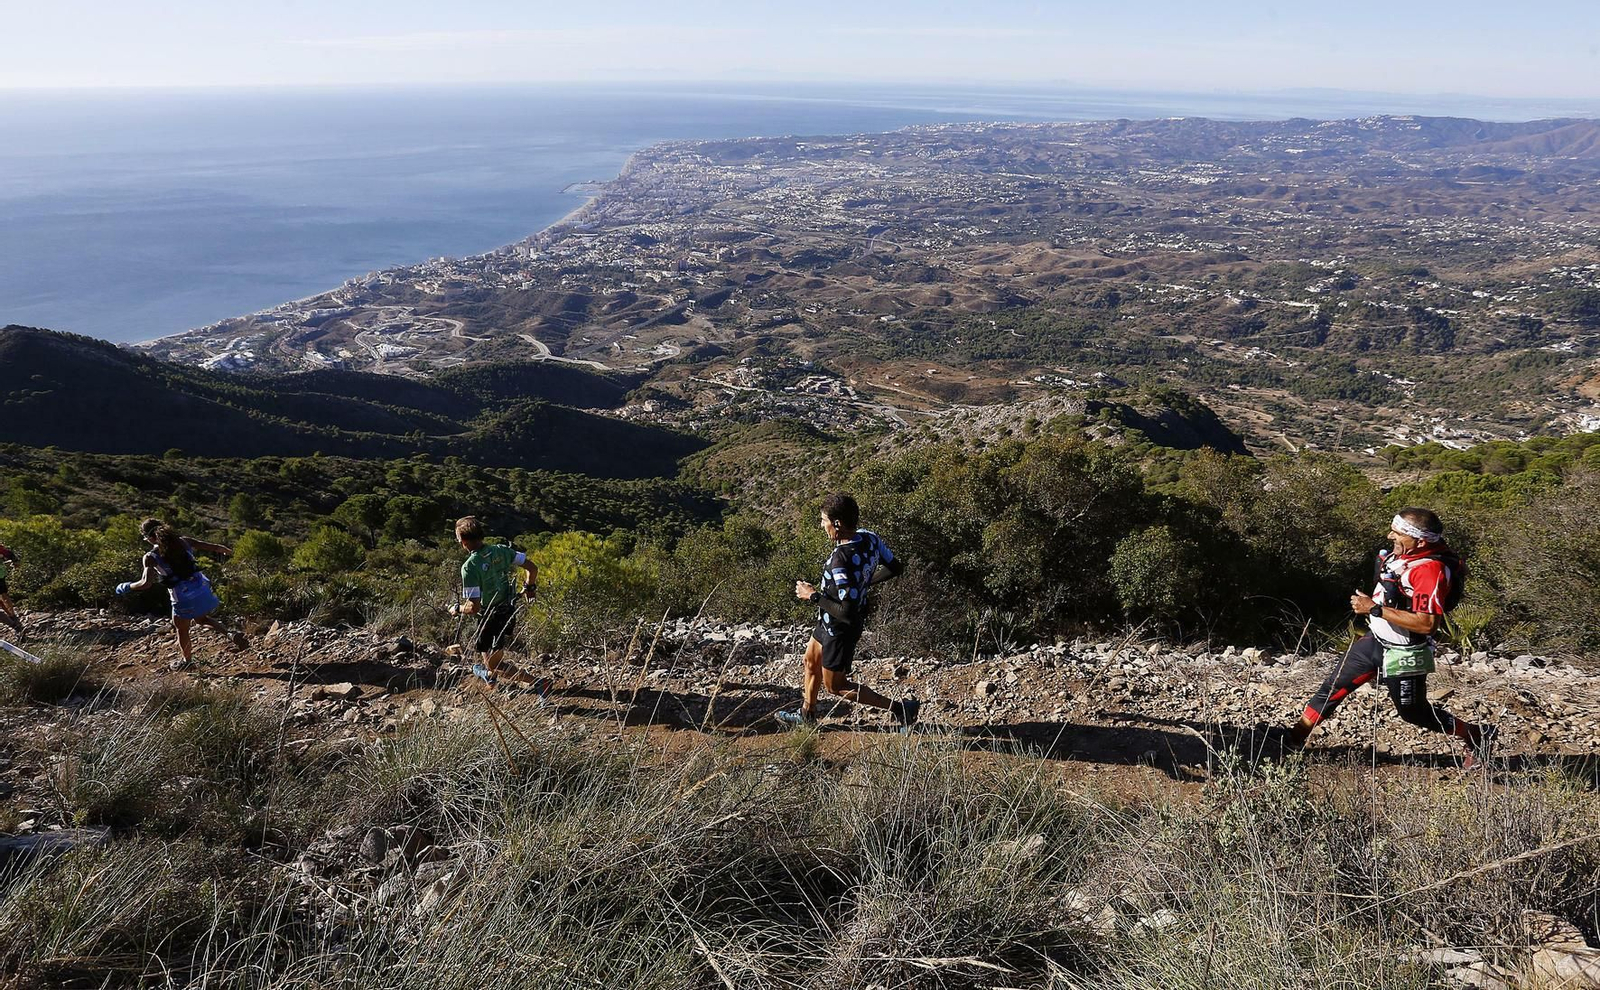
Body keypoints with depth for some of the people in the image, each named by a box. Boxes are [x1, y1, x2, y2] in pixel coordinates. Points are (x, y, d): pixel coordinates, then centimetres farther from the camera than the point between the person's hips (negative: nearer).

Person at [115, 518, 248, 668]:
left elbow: (145, 583, -17)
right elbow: (214, 547, 0)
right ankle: (230, 633, 6)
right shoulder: (183, 541, 0)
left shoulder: (151, 557, -9)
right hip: (203, 590, 4)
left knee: (182, 630, 22)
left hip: (183, 599, -4)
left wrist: (125, 587, 1)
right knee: (201, 619, 29)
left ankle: (186, 660, 41)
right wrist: (227, 552, 20)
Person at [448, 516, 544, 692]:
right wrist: (530, 588, 17)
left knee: (494, 665, 9)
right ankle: (490, 675, 59)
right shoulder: (501, 551, -7)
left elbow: (473, 607, -26)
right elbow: (532, 567, -2)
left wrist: (457, 609, -5)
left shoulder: (469, 567, -24)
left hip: (491, 619, -7)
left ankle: (537, 682, -4)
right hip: (510, 613, 7)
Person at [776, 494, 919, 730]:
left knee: (835, 686, 9)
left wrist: (813, 596, -22)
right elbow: (895, 567, 4)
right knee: (811, 662, 27)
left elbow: (848, 612, -33)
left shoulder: (840, 561, -36)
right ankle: (807, 715, 48)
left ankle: (900, 708, 11)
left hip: (840, 630, -9)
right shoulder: (870, 538, -11)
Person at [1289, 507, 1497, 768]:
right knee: (1332, 688, 8)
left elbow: (1427, 623, -33)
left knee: (1414, 713, 11)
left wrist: (1375, 609, -29)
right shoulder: (1402, 552, -1)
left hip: (1402, 655, -8)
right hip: (1375, 641, 8)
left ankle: (1478, 736, 32)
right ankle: (1293, 740, 15)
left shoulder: (1431, 569, -27)